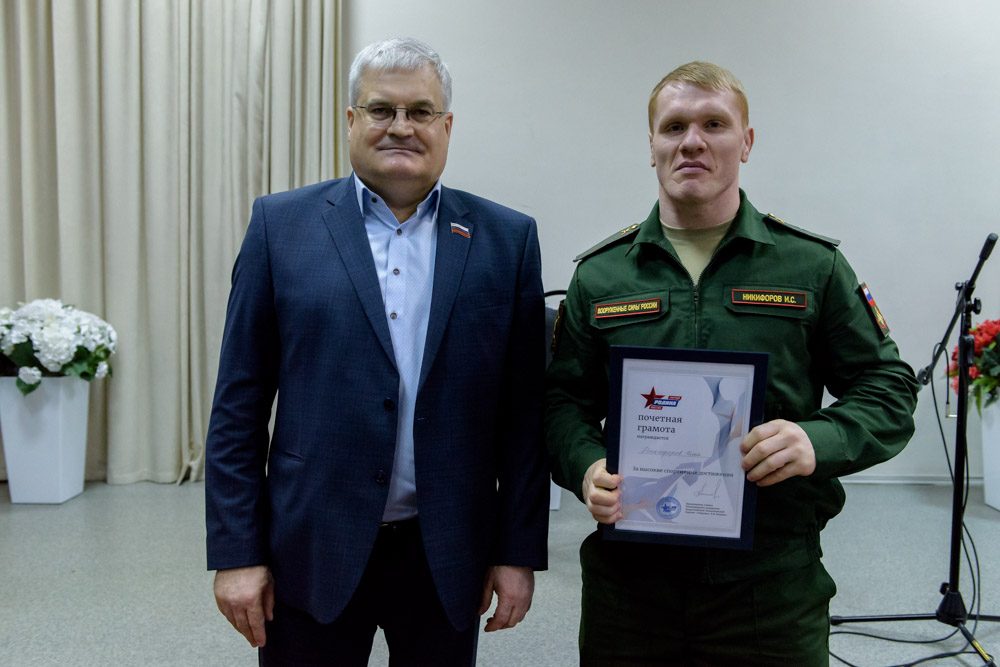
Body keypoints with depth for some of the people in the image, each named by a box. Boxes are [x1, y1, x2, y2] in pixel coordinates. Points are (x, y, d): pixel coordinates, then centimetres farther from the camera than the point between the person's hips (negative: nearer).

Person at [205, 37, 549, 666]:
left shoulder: (508, 238, 1)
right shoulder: (282, 224, 0)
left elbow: (524, 410, 2)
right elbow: (239, 406, -1)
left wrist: (519, 552, 0)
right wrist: (237, 553, -4)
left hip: (447, 558, 1)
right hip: (313, 551, 0)